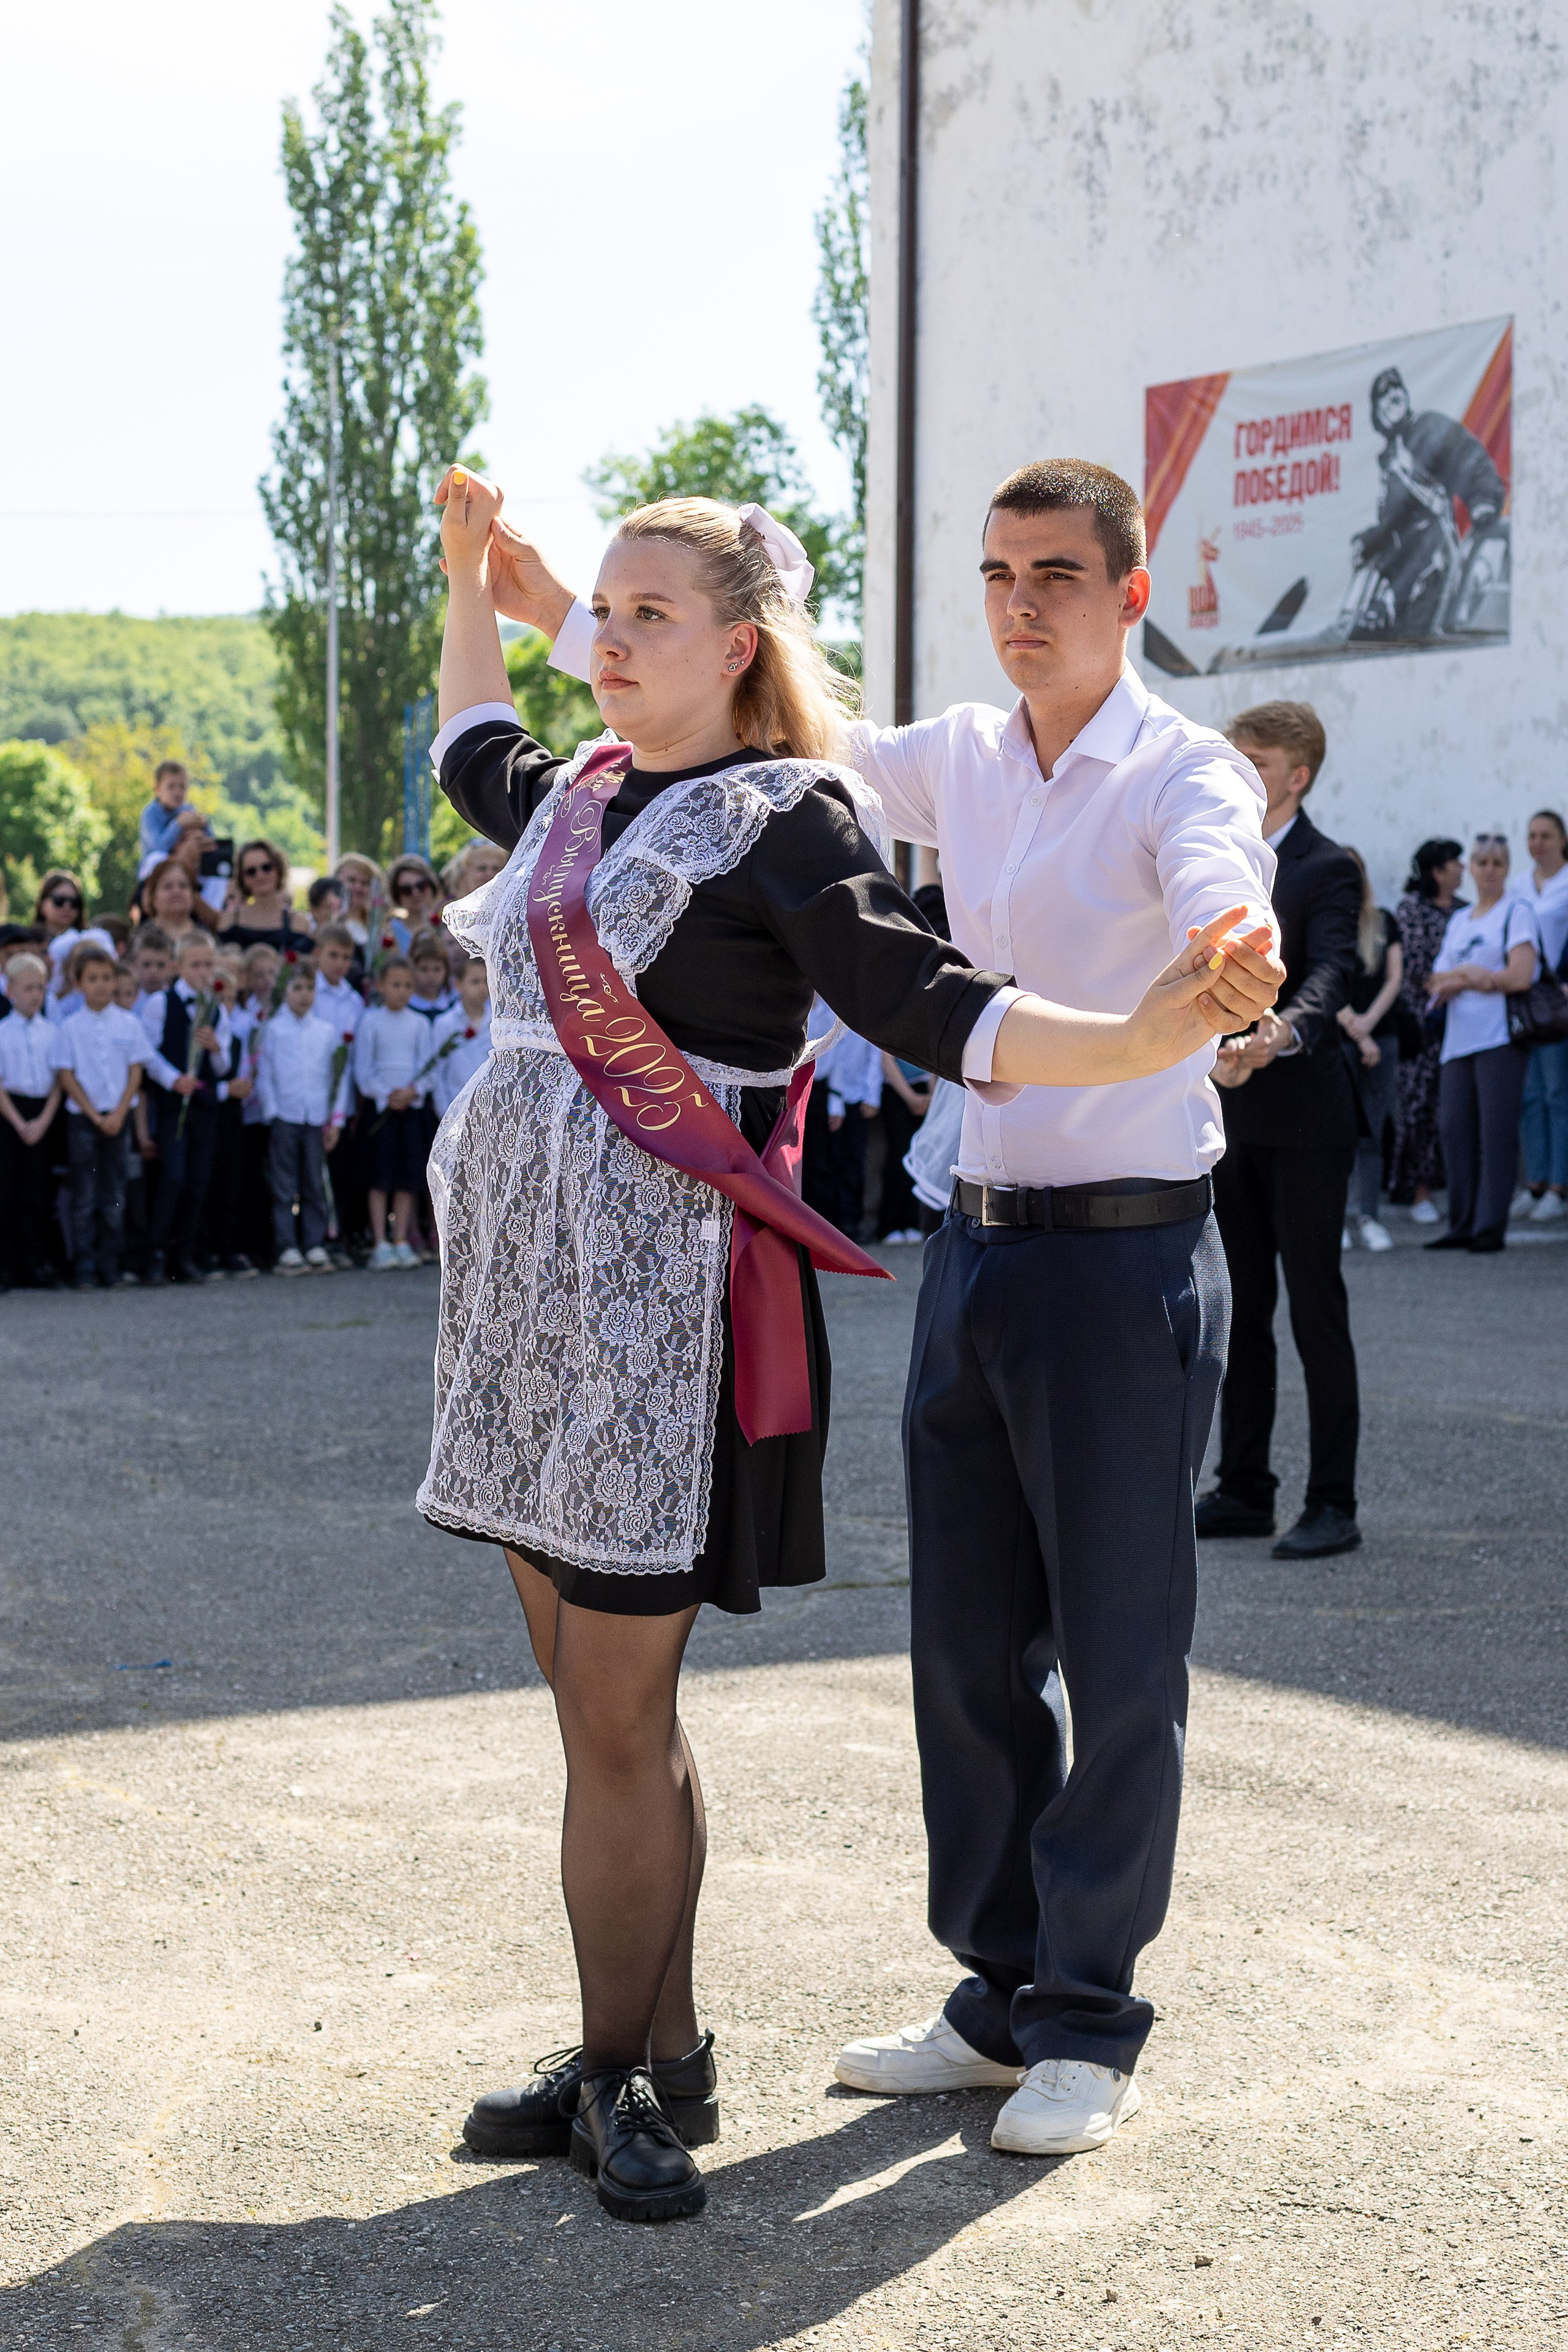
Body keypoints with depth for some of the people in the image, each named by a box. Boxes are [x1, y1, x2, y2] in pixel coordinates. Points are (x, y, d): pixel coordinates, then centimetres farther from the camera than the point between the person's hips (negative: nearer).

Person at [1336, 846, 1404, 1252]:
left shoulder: (1384, 922, 11)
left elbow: (1395, 978, 6)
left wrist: (1369, 1020, -9)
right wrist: (1356, 1032, -12)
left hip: (1382, 1037, 3)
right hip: (1335, 1038, -3)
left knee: (1372, 1131, 1)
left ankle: (1368, 1217, 2)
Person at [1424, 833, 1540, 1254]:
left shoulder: (1517, 912, 2)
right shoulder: (1458, 921, 20)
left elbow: (1520, 977, -10)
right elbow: (1436, 984, 12)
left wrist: (1457, 979, -3)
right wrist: (1472, 975, -10)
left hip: (1500, 1038, -6)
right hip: (1459, 1041, 6)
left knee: (1497, 1134, -7)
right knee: (1454, 1129, 0)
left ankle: (1491, 1229, -5)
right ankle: (1463, 1226, 7)